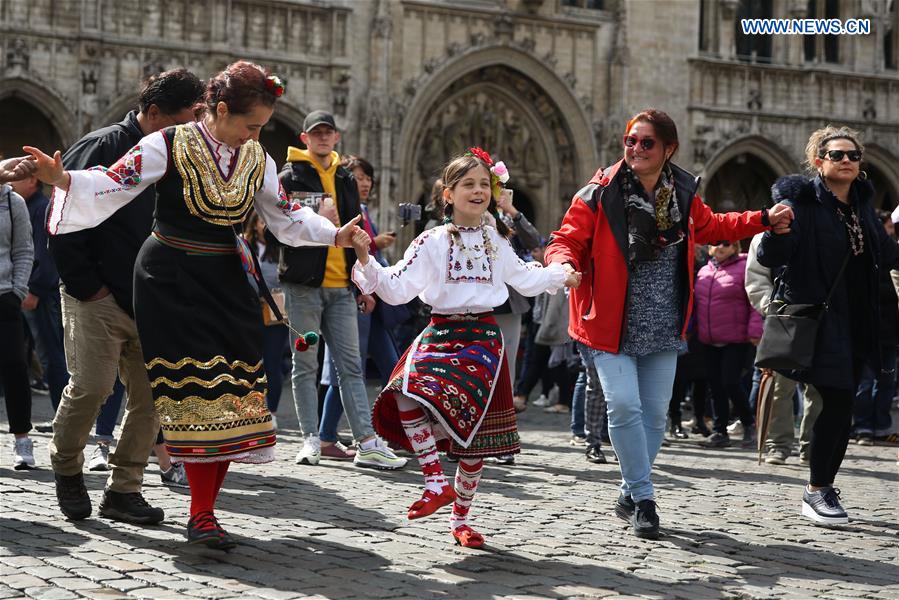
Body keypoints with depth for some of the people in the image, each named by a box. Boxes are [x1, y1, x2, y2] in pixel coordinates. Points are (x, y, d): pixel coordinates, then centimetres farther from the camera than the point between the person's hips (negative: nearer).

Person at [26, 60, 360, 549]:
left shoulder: (255, 159, 9)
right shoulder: (169, 146, -8)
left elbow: (285, 215, 18)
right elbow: (111, 184, -13)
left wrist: (335, 235, 7)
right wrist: (62, 179, -30)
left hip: (226, 282, 6)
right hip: (172, 280, -6)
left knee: (232, 391, -3)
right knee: (196, 387, -15)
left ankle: (204, 509, 5)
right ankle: (201, 514, -11)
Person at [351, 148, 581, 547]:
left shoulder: (496, 241, 12)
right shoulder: (432, 242, -1)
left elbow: (523, 278, 30)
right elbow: (397, 289, -8)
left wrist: (561, 276, 28)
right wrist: (365, 260, -20)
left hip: (483, 338, 3)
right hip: (441, 334, -3)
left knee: (476, 431, 4)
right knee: (407, 393, -32)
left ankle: (459, 519, 20)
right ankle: (437, 482, -20)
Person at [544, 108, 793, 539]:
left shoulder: (683, 195, 6)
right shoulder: (599, 195, -9)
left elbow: (709, 227, 26)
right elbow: (566, 241, -9)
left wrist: (764, 220, 23)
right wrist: (565, 265, -31)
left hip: (663, 328, 4)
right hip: (611, 325, -4)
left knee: (655, 413, 7)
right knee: (624, 406, -16)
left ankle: (630, 495, 24)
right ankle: (643, 498, -3)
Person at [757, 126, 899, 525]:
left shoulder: (861, 204, 12)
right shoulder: (802, 201, -9)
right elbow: (771, 258, -18)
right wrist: (775, 228, -35)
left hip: (856, 320, 7)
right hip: (818, 318, -7)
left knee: (841, 405, 9)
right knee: (837, 402, -12)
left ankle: (822, 488, 20)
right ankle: (818, 492, -1)